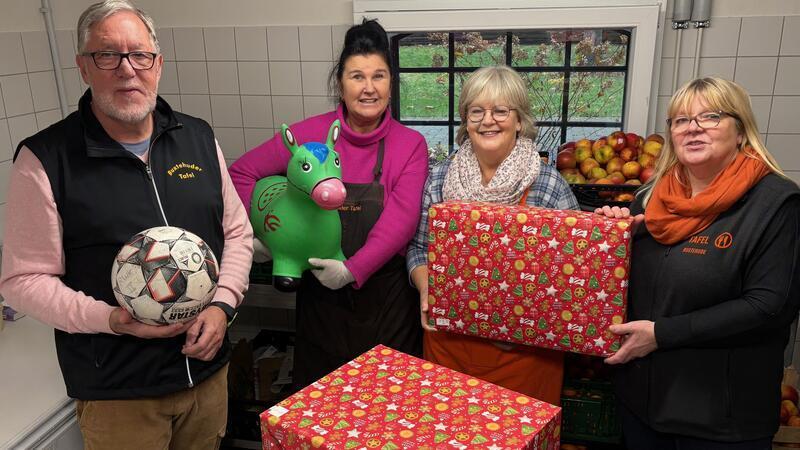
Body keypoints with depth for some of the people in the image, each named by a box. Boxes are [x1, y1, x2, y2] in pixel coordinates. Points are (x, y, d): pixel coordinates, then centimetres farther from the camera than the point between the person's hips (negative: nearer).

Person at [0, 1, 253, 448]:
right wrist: (112, 320, -22)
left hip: (209, 369, 4)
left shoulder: (199, 138, 2)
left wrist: (222, 303, -8)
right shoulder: (45, 160, -10)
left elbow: (237, 232, 6)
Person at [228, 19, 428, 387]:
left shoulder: (411, 145, -4)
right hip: (320, 295, 1)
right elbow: (242, 172, 4)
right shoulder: (311, 133, -3)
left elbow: (401, 219, -15)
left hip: (385, 295, 0)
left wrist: (354, 269, -24)